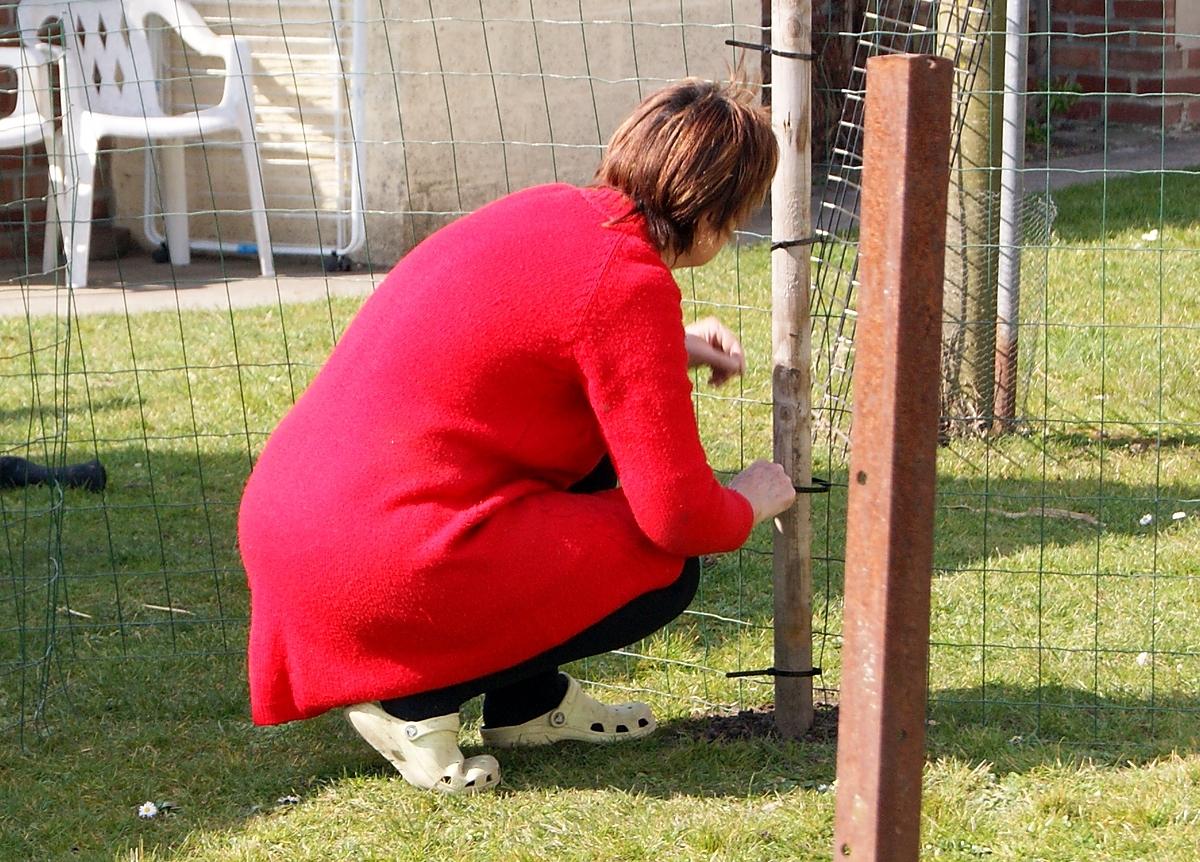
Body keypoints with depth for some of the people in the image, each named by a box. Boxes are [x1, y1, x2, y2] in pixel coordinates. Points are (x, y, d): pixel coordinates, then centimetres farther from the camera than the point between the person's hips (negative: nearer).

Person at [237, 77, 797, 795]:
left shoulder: (550, 210, 11)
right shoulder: (629, 282, -15)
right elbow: (681, 514, -13)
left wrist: (669, 349, 33)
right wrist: (749, 502, 10)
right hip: (382, 568, -9)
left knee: (597, 443, 24)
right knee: (666, 568, 5)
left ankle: (527, 702, 27)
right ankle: (415, 701, 1)